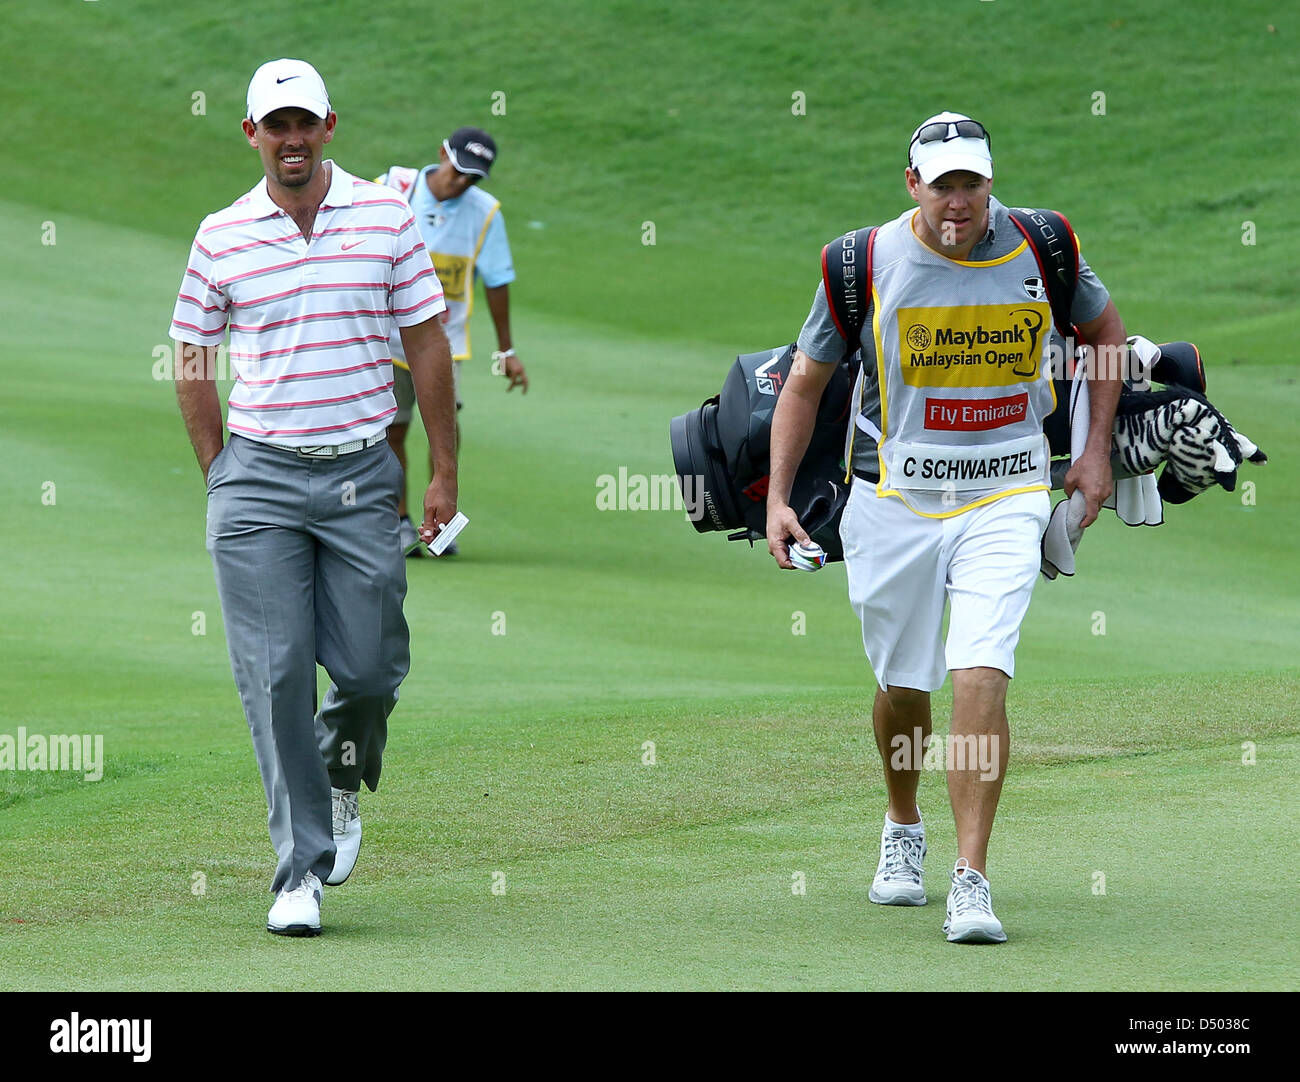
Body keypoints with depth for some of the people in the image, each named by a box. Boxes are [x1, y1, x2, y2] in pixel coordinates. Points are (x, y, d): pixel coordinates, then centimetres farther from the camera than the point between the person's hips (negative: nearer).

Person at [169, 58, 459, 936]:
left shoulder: (386, 218, 3)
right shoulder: (221, 237, 3)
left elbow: (428, 344, 6)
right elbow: (193, 361, 12)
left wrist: (447, 472, 5)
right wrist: (219, 476, 8)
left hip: (362, 474, 0)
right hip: (258, 477, 0)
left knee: (371, 668, -2)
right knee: (276, 674, -6)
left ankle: (343, 780, 32)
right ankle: (303, 869, -2)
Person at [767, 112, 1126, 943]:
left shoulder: (1041, 251, -4)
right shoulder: (866, 265, -7)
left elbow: (1105, 327, 15)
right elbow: (807, 382, 4)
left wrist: (1098, 451, 8)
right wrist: (778, 499, -4)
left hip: (1004, 500, -1)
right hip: (893, 500, 1)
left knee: (981, 679, -16)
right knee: (904, 686, 12)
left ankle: (972, 883, -15)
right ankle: (903, 832, 41)